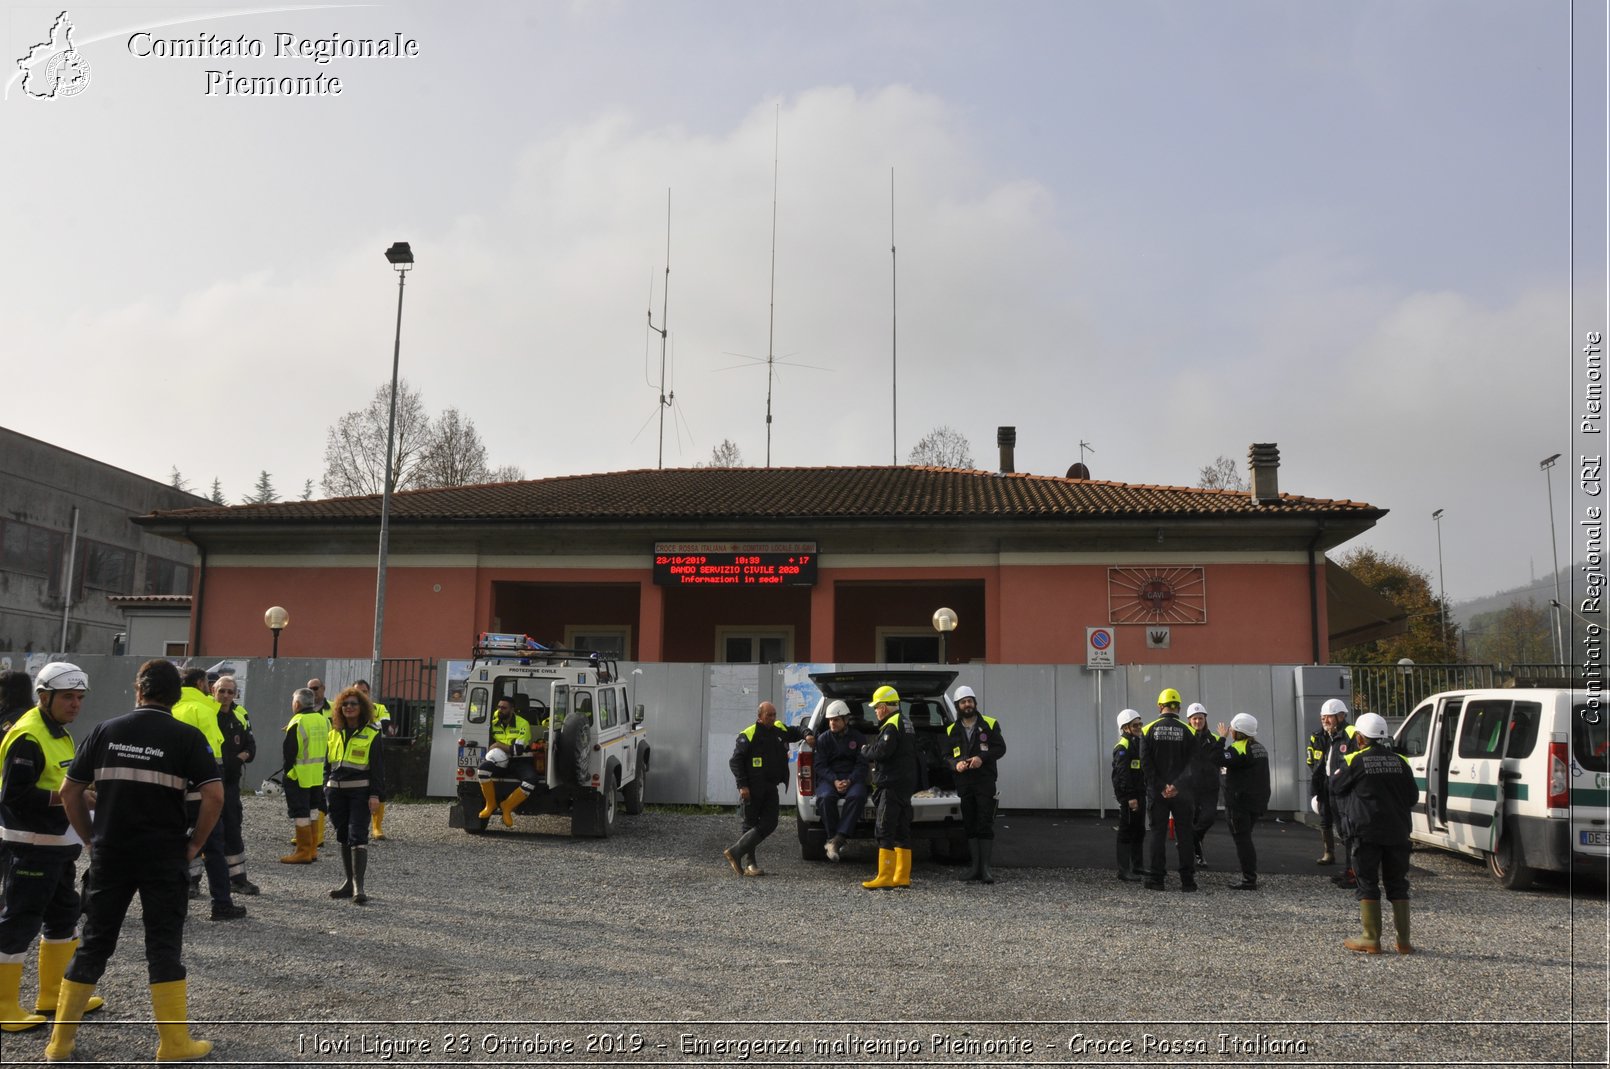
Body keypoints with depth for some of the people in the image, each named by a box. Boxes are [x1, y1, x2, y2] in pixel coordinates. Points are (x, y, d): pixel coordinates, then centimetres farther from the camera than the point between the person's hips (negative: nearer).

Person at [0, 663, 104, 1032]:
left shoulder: (59, 733, 14)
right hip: (31, 846, -10)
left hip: (58, 845, 10)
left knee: (63, 918, 17)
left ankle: (53, 997, 30)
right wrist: (63, 796, -26)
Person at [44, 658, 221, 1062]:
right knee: (164, 945, 5)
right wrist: (195, 844, -2)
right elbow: (214, 795, -14)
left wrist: (91, 839, 14)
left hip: (109, 855, 3)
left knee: (94, 943, 14)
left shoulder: (105, 731, 3)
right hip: (164, 857, -3)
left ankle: (60, 1040, 19)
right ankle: (174, 1042, 7)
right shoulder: (187, 737, -6)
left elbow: (70, 793, 6)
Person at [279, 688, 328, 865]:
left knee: (300, 814, -2)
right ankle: (312, 849, 21)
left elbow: (289, 752, -14)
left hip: (299, 777, -8)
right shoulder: (322, 720, 7)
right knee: (312, 812, 16)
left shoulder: (297, 723, -16)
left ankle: (303, 852, 1)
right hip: (318, 776, 8)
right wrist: (318, 764, 17)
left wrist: (287, 770, -1)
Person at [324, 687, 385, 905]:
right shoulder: (335, 733, 13)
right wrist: (326, 790, 12)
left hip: (360, 792, -6)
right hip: (337, 791, 6)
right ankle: (350, 882, 20)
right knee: (343, 837, 10)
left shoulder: (371, 734, -2)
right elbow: (327, 764, 18)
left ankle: (358, 886, -12)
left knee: (357, 836, -12)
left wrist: (376, 795, -12)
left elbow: (378, 767, -5)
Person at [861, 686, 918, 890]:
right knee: (902, 831, 11)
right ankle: (902, 877, 13)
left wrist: (868, 750, -2)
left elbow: (882, 751, -24)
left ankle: (885, 877, -10)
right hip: (905, 784, 10)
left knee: (885, 831, -9)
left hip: (891, 785, -10)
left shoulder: (892, 725, -13)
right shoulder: (906, 723, 18)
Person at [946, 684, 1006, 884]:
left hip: (985, 780, -3)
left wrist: (982, 758, -16)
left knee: (985, 825, -5)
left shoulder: (990, 724, 5)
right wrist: (956, 764, -9)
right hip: (963, 783, 3)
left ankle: (985, 867, -3)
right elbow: (946, 755, 13)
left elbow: (1000, 748, -1)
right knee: (970, 826, 6)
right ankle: (975, 867, 11)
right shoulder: (952, 730, 13)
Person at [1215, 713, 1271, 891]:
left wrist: (1222, 738, -14)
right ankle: (1250, 877, 19)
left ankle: (1249, 880, -7)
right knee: (1245, 838, 17)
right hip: (1257, 801, 9)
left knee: (1241, 839, -5)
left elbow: (1220, 759, -27)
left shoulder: (1239, 748, -16)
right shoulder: (1259, 747, 14)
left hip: (1240, 802, -9)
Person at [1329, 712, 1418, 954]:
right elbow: (1413, 796, 11)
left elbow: (1335, 787, 5)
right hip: (1397, 832, 4)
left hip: (1367, 832, -4)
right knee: (1397, 884, 11)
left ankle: (1372, 939, 4)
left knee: (1368, 884, 4)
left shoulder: (1354, 761, -7)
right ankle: (1403, 940, 12)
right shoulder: (1400, 761, 4)